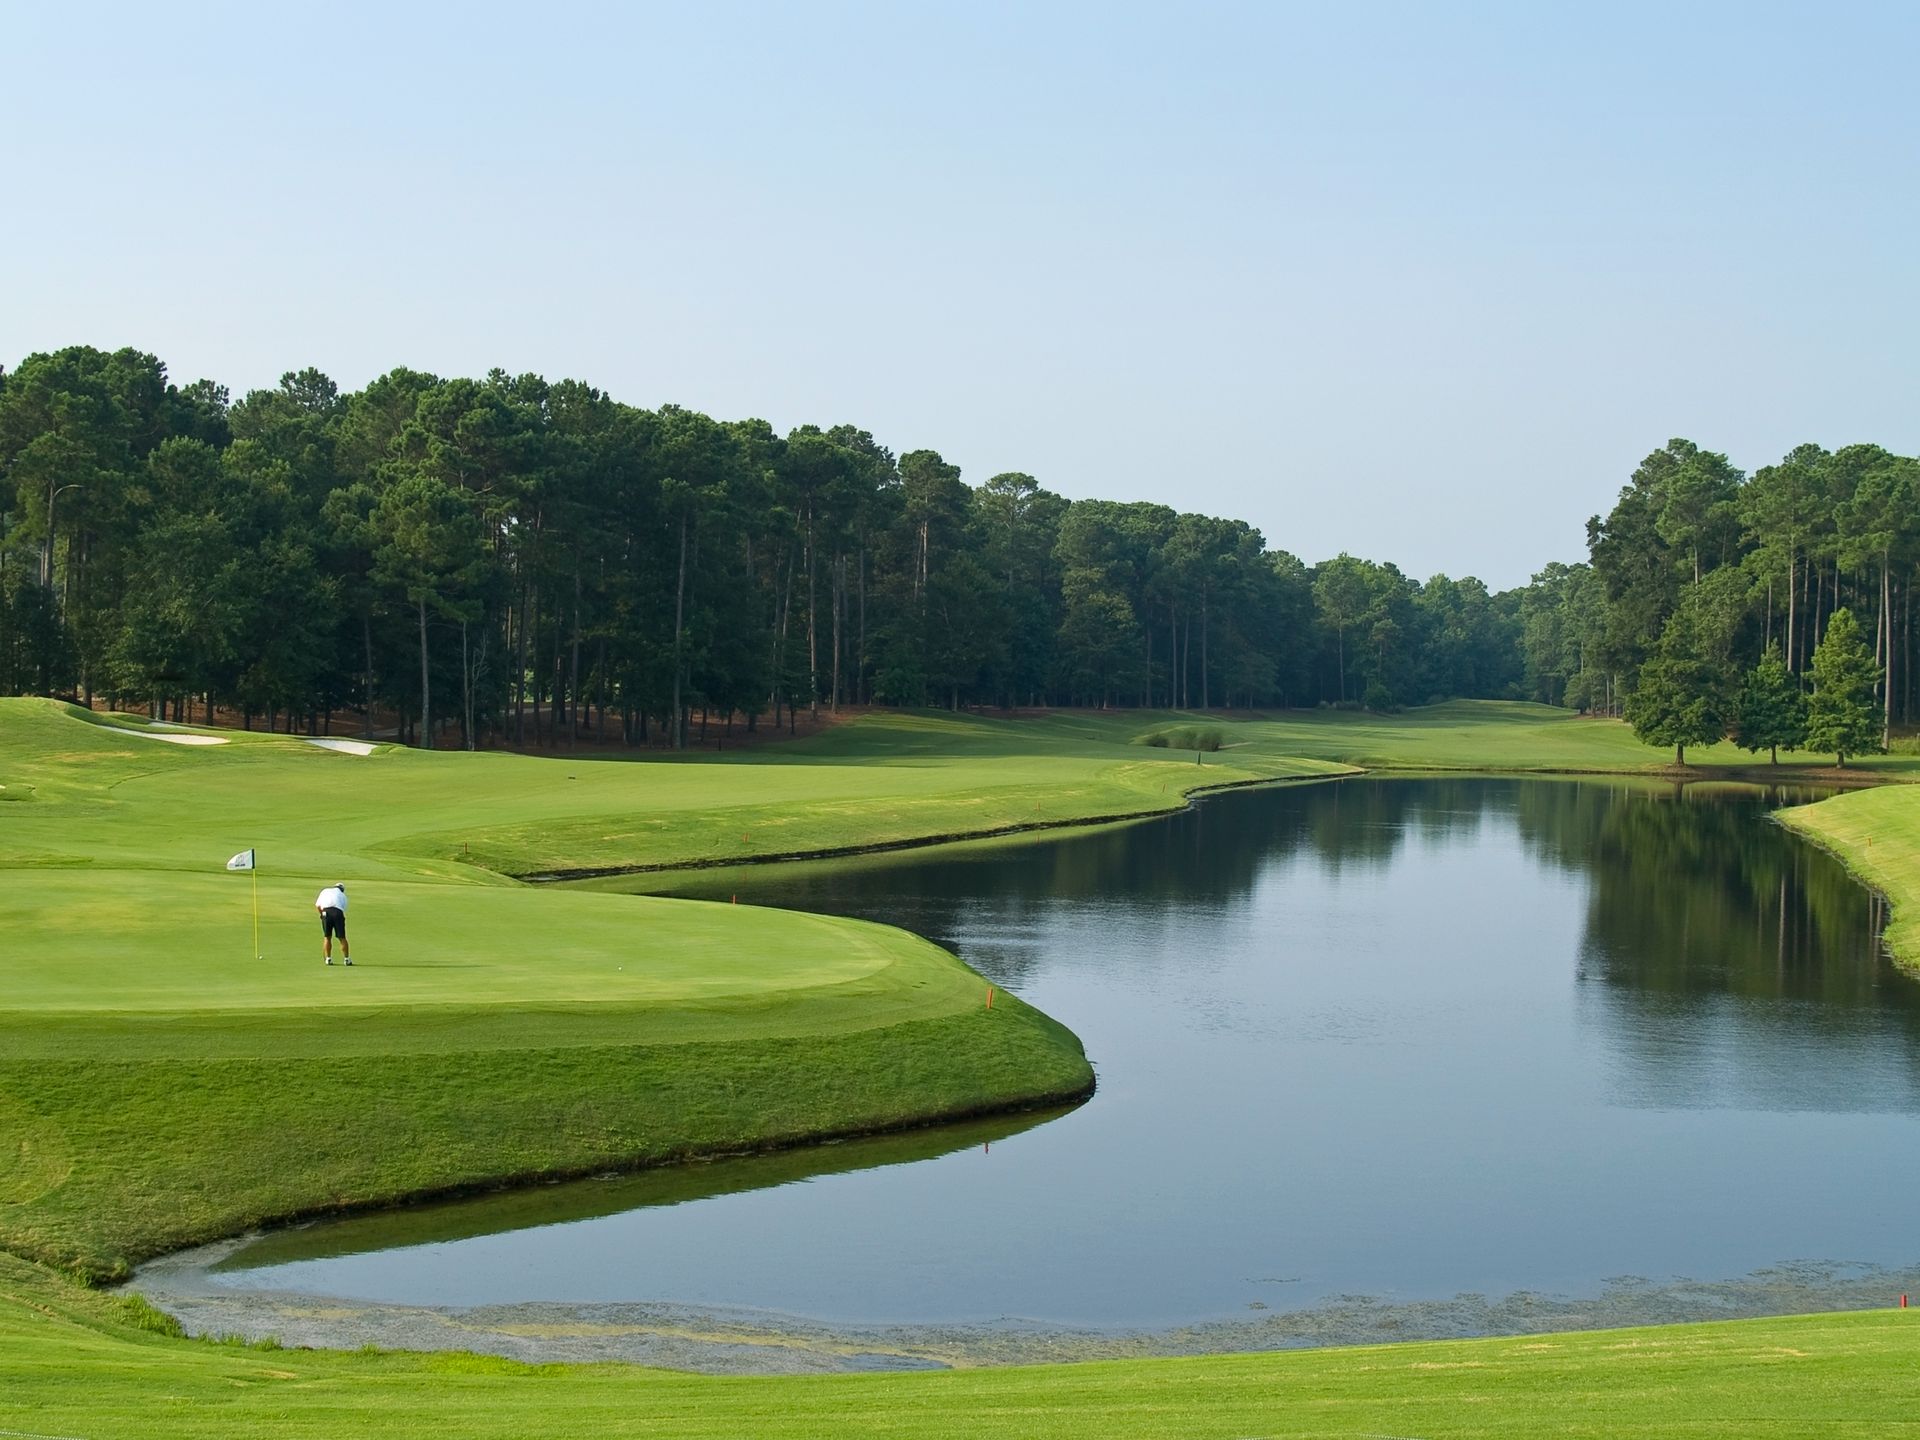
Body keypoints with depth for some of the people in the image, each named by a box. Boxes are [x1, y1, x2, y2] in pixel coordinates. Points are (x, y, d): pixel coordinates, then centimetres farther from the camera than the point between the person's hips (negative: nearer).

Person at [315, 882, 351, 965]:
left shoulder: (325, 891, 26)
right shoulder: (343, 895, 26)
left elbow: (317, 905, 12)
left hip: (326, 911, 0)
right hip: (338, 912, 0)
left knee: (327, 937, 11)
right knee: (342, 937, 7)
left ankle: (328, 959, 10)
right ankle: (346, 959, 10)